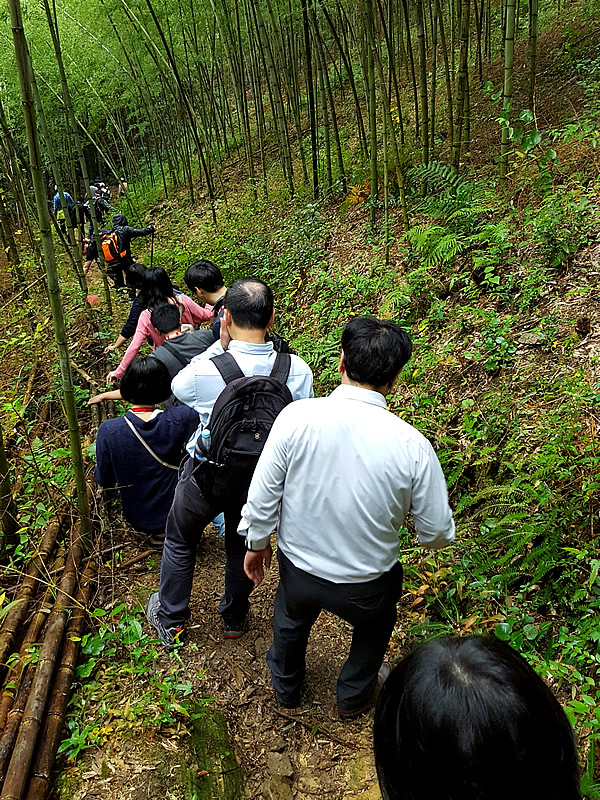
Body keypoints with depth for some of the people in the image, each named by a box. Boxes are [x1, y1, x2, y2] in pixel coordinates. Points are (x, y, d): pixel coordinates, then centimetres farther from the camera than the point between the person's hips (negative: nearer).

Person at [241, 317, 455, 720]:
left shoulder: (296, 417, -24)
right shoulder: (412, 445, -25)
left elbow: (262, 495, -13)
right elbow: (437, 534, -12)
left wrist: (257, 541, 7)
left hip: (297, 571, 2)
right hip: (365, 589, -1)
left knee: (292, 617, 36)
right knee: (375, 625, 35)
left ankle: (286, 686, 64)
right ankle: (354, 696, 59)